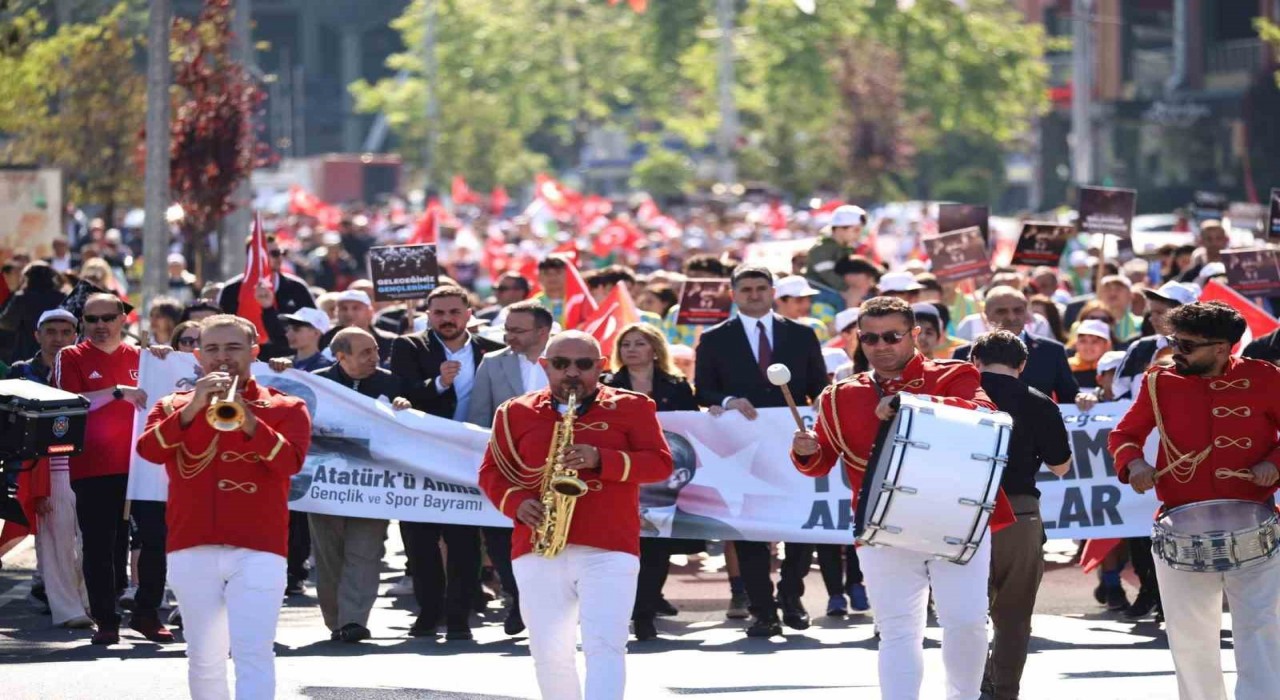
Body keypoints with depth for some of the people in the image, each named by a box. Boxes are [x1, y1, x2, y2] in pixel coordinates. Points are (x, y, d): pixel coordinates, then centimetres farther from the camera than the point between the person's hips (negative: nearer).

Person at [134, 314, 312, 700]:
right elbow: (149, 450, -4)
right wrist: (192, 408, -16)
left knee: (253, 655, -15)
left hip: (257, 552, -3)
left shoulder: (286, 408, 8)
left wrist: (247, 419, -22)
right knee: (204, 661, 8)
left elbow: (290, 461, -9)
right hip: (192, 551, 3)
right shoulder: (173, 407, 14)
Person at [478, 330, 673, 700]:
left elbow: (660, 462, -1)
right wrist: (517, 503, -7)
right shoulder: (517, 413, 11)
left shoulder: (631, 408, 6)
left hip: (609, 551, -3)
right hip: (538, 551, 3)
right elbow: (491, 472, 14)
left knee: (604, 646, -16)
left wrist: (601, 459, -15)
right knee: (549, 652, 6)